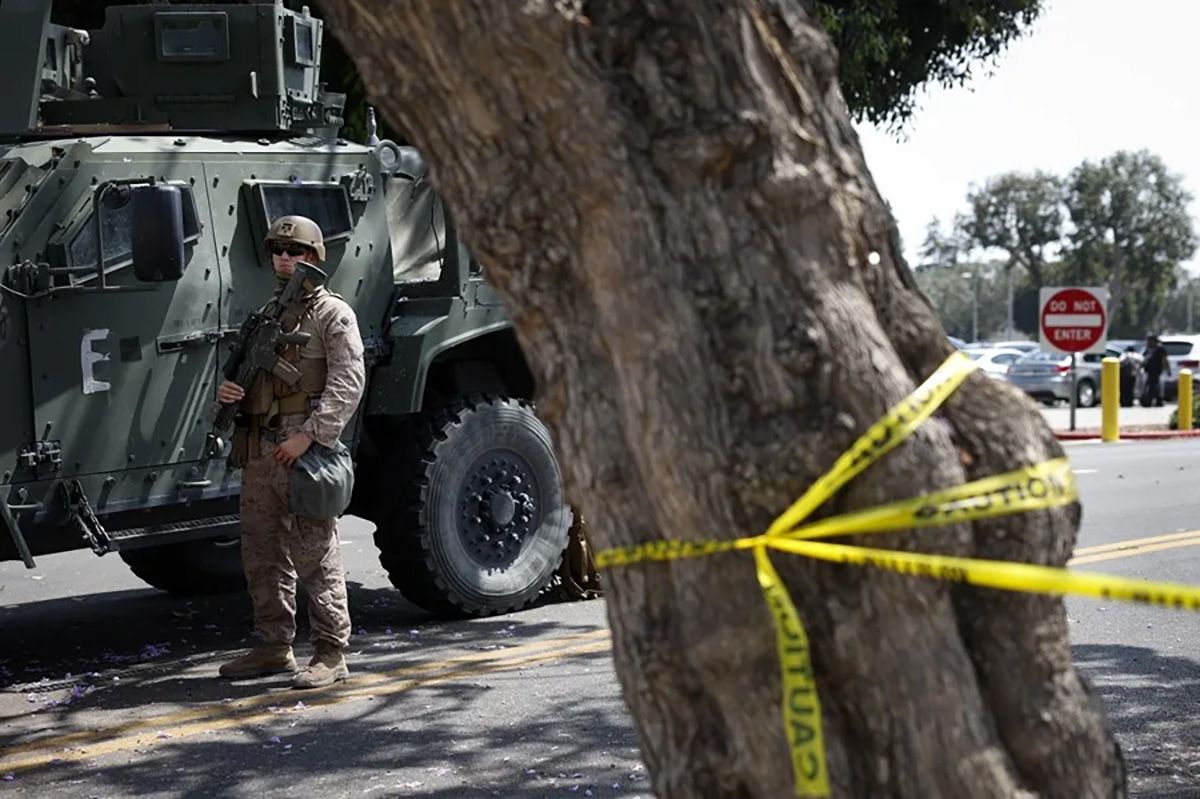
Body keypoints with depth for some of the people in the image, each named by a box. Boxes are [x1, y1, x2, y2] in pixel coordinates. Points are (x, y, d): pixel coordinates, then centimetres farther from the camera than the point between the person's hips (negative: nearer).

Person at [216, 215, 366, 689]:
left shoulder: (333, 314, -2)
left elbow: (348, 383, -13)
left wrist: (308, 435, -21)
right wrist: (227, 389, 2)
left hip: (305, 450, -7)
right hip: (258, 450, 8)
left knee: (316, 554, -6)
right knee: (262, 553, 11)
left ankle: (331, 654, -2)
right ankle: (274, 647, 21)